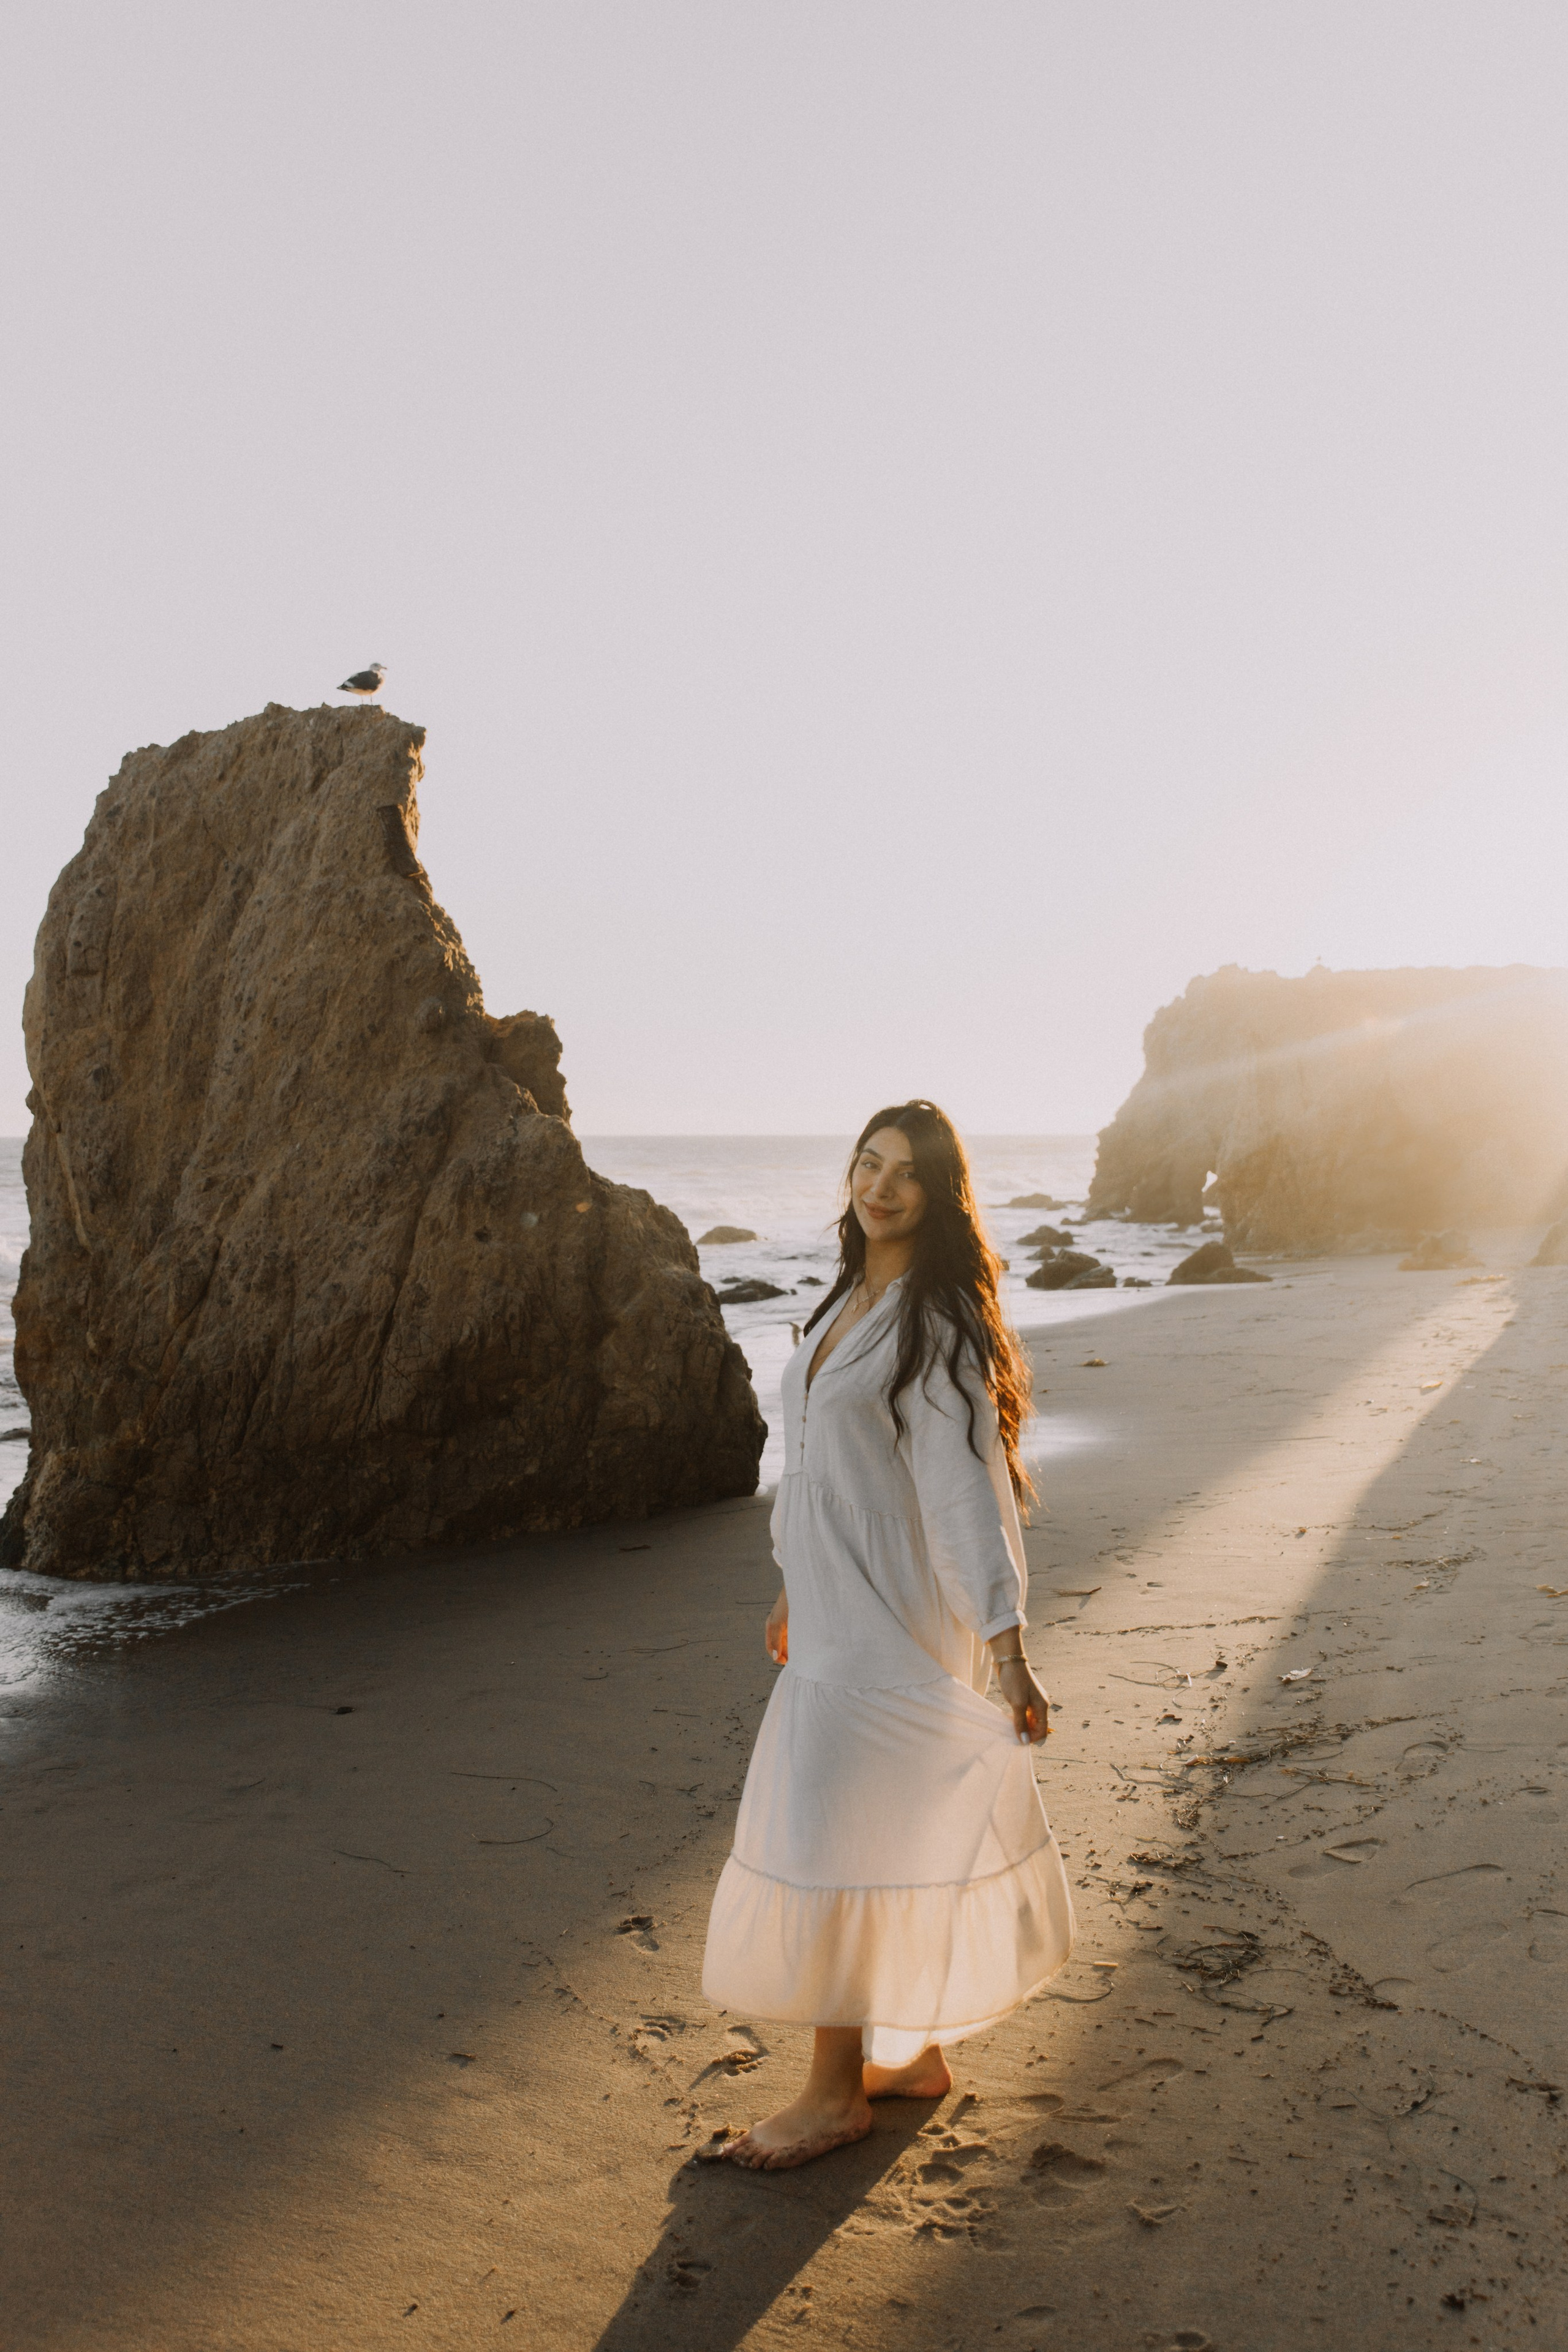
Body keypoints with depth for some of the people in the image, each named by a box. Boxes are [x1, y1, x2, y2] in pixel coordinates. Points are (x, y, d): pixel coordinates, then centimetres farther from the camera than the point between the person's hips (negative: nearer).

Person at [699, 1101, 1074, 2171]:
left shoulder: (937, 1325, -16)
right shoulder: (848, 1302, 10)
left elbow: (969, 1487, -21)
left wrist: (1008, 1649, -25)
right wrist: (797, 1591, 23)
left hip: (891, 1619, -8)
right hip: (835, 1610, 8)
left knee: (833, 1841, -2)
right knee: (881, 1836, 16)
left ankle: (837, 2091, 14)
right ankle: (916, 2052, 31)